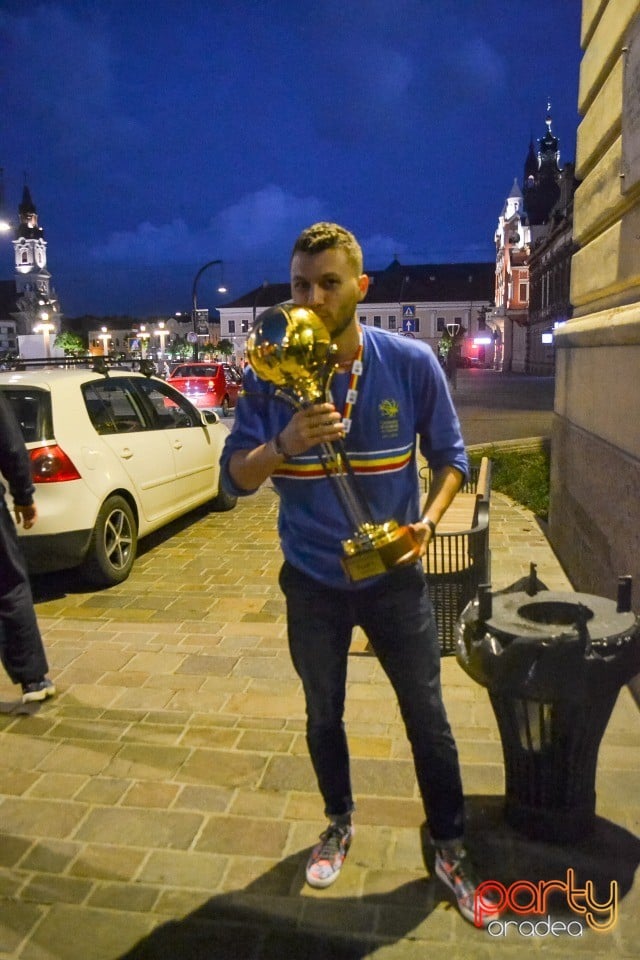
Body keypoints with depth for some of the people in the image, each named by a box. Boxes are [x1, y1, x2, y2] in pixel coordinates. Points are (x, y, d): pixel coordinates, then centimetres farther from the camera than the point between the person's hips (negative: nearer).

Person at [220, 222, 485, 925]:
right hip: (311, 582, 1)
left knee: (427, 719, 12)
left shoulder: (412, 363, -13)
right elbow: (234, 478, -14)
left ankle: (449, 846, 36)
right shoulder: (269, 374, -12)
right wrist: (284, 444, -33)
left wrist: (429, 520, -20)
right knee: (324, 716, 21)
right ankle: (339, 823, 48)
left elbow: (449, 456, -2)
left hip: (394, 576, -1)